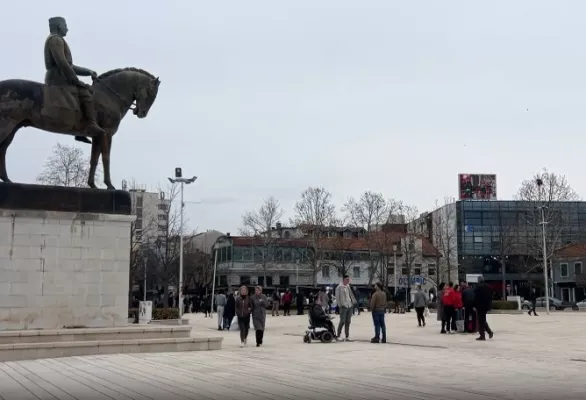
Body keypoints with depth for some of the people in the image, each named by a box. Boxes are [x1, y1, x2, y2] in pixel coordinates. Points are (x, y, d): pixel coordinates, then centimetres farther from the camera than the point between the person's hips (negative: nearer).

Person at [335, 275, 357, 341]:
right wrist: (340, 305, -12)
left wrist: (354, 301, 11)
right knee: (342, 321, -7)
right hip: (343, 306, -6)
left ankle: (347, 336, 13)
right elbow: (337, 297, -7)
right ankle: (338, 336, 0)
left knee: (348, 322, 8)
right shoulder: (339, 287, -6)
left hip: (350, 306, 6)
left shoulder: (348, 286, 14)